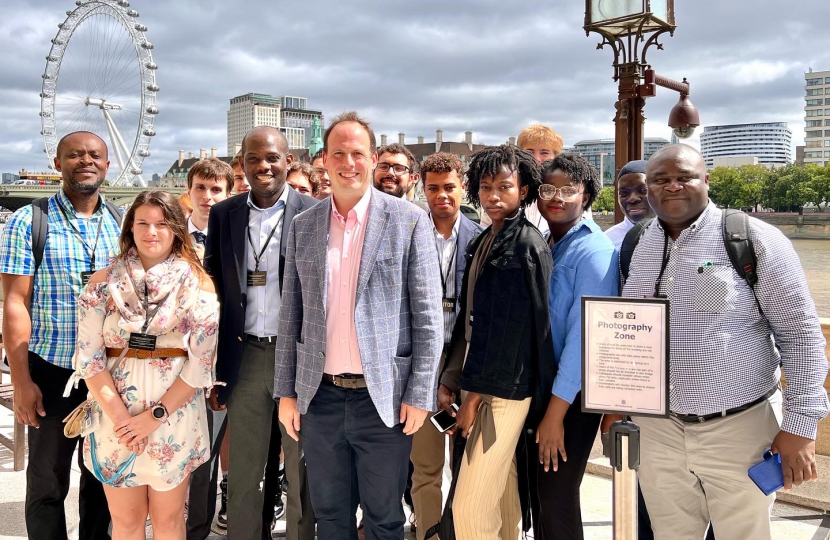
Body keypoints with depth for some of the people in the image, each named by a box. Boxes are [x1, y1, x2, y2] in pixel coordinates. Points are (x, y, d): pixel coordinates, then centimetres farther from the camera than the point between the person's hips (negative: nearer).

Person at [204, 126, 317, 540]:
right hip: (245, 358, 3)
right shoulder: (224, 214, 5)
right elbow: (214, 291, 8)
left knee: (302, 471, 10)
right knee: (243, 472, 13)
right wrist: (212, 367, 5)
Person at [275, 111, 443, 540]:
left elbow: (428, 317, -6)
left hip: (384, 397, -3)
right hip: (320, 396, 3)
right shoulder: (303, 226, 5)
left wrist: (419, 394, -9)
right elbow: (291, 315, 8)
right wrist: (285, 391, 6)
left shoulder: (409, 221, -5)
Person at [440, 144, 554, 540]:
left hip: (505, 388, -8)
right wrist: (452, 380, 11)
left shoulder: (528, 245, -11)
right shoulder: (481, 244, 14)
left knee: (470, 507, -8)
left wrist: (476, 393, -14)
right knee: (501, 498, 17)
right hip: (478, 382, 8)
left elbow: (519, 325, -15)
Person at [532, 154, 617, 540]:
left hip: (573, 395, -7)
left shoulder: (593, 251, -14)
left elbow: (584, 334, -20)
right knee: (537, 493, 15)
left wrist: (555, 413, -20)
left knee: (556, 498, -1)